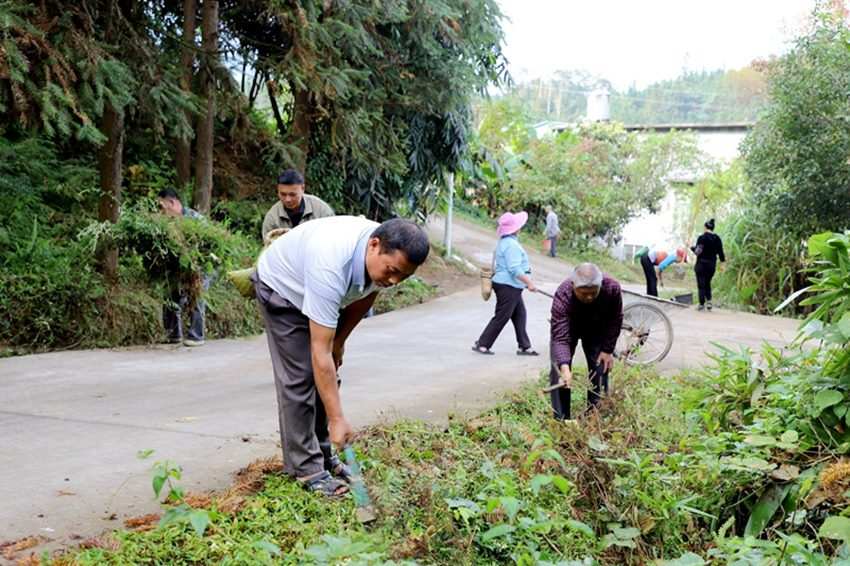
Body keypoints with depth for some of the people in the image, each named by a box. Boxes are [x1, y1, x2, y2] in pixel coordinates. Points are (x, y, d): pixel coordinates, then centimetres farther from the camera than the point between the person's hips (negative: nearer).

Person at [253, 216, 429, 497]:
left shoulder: (390, 255, -24)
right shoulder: (332, 267, -45)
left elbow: (365, 296, 1)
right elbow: (319, 352, -41)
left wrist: (339, 340, 4)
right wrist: (337, 419, -38)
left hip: (318, 292, 7)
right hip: (281, 287, -7)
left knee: (327, 376, 5)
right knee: (299, 377, -12)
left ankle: (323, 454, 16)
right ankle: (305, 468, -4)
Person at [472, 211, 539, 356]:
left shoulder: (504, 242, 13)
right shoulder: (511, 244, -20)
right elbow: (514, 269, -24)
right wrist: (529, 282, -20)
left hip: (511, 287, 11)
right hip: (508, 286, -11)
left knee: (519, 315, 13)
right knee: (501, 318, -4)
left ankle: (524, 347, 18)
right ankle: (481, 344, 2)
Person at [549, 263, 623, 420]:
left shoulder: (613, 288, -34)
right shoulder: (562, 296, -42)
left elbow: (615, 320, -14)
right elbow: (560, 338, -45)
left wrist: (608, 350, -13)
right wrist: (564, 367, -59)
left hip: (597, 329, 2)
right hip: (566, 328, -2)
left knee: (601, 369, -2)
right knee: (558, 372, -12)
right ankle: (561, 420, -4)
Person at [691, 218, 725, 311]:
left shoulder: (702, 237, -14)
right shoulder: (717, 239, 1)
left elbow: (698, 252, -16)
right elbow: (720, 252, 5)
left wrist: (692, 248, 2)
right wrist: (723, 259, 22)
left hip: (701, 264, -5)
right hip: (712, 264, 5)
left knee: (701, 284, 4)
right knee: (707, 283, 20)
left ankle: (702, 304, 5)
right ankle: (709, 301, 4)